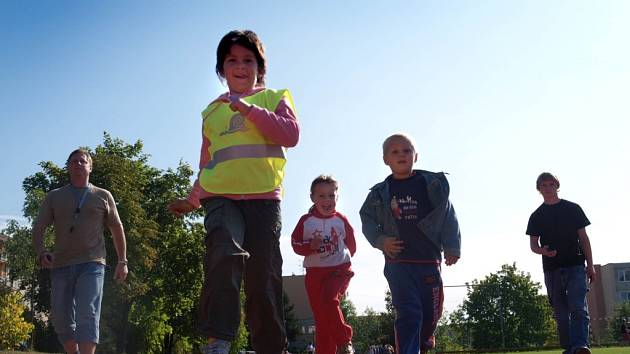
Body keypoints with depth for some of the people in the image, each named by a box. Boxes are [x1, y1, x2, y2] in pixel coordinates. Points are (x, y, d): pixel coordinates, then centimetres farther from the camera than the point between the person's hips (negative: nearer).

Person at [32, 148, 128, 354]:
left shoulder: (103, 196, 12)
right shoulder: (54, 197, 15)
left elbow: (117, 230, 17)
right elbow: (38, 227, 9)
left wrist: (122, 261, 10)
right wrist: (40, 251, -11)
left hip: (91, 264, -2)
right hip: (61, 265, 3)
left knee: (87, 316, -16)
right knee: (61, 318, 3)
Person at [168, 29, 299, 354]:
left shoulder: (273, 98, 16)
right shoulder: (212, 111, 24)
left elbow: (291, 134, -4)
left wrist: (248, 109, -7)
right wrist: (192, 201, 27)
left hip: (264, 197, -1)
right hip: (220, 197, 1)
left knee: (264, 277, -3)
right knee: (225, 254, -28)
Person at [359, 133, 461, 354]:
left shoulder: (433, 184, 2)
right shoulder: (380, 193, 4)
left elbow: (448, 216, 3)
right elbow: (367, 219, 13)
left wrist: (452, 248, -3)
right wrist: (380, 241, -3)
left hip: (429, 260, 1)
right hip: (398, 262, -1)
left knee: (432, 312, 12)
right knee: (409, 313, -10)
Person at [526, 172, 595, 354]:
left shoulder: (573, 209, 8)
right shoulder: (536, 216, 10)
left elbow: (583, 237, 7)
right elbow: (533, 244, 9)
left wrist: (590, 265, 0)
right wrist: (543, 251, -15)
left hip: (576, 265, -2)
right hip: (551, 269, 2)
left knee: (578, 306, -16)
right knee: (560, 312, 4)